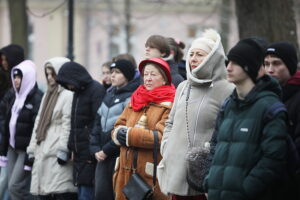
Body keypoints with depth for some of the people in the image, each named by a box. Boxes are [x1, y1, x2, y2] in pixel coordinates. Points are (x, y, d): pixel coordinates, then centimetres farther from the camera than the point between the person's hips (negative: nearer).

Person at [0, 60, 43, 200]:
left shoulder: (37, 98, -14)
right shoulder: (16, 97, 14)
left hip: (26, 150, -8)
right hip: (13, 148, 8)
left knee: (16, 187, -12)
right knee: (13, 187, 7)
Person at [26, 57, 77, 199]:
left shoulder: (68, 95, -7)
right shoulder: (48, 95, 21)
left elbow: (68, 124, -14)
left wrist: (63, 150, -19)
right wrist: (32, 149, 16)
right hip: (42, 153, 9)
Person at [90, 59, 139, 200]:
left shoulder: (132, 97, -7)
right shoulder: (109, 95, 19)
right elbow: (98, 123, 18)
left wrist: (107, 150, -14)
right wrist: (95, 148, 4)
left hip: (120, 156, -7)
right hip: (103, 157, 7)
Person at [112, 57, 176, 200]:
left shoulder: (170, 105, -4)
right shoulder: (135, 100, 19)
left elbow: (162, 137, -17)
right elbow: (117, 129, 14)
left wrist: (129, 135, -12)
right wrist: (119, 133, -11)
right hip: (127, 173, 6)